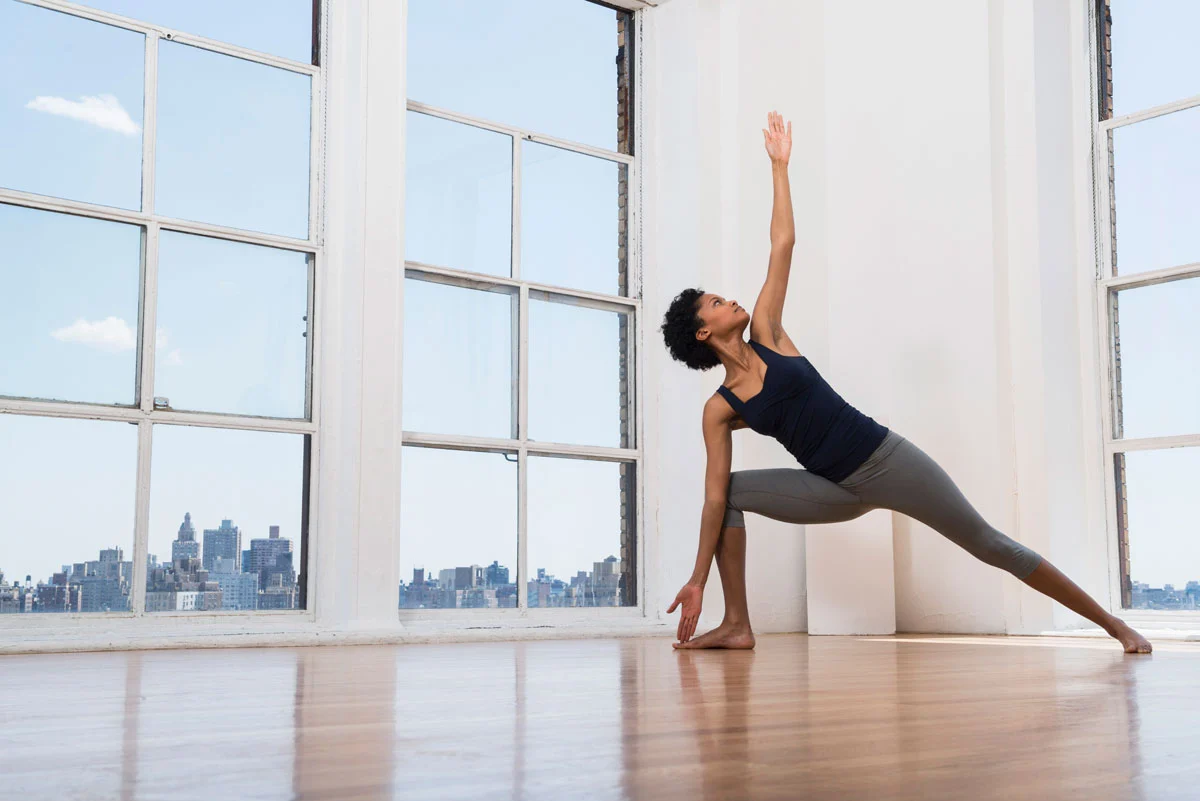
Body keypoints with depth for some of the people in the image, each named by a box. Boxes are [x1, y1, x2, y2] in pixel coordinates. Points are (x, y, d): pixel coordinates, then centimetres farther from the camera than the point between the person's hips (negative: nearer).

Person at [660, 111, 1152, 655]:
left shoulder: (765, 334, 0)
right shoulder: (719, 410, -3)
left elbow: (782, 245, 2)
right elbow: (715, 499, -5)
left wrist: (778, 164, 2)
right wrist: (697, 579, -9)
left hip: (883, 456, -1)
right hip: (839, 490, 1)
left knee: (991, 545, 1)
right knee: (732, 491, -11)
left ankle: (1111, 622, 10)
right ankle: (737, 624, -7)